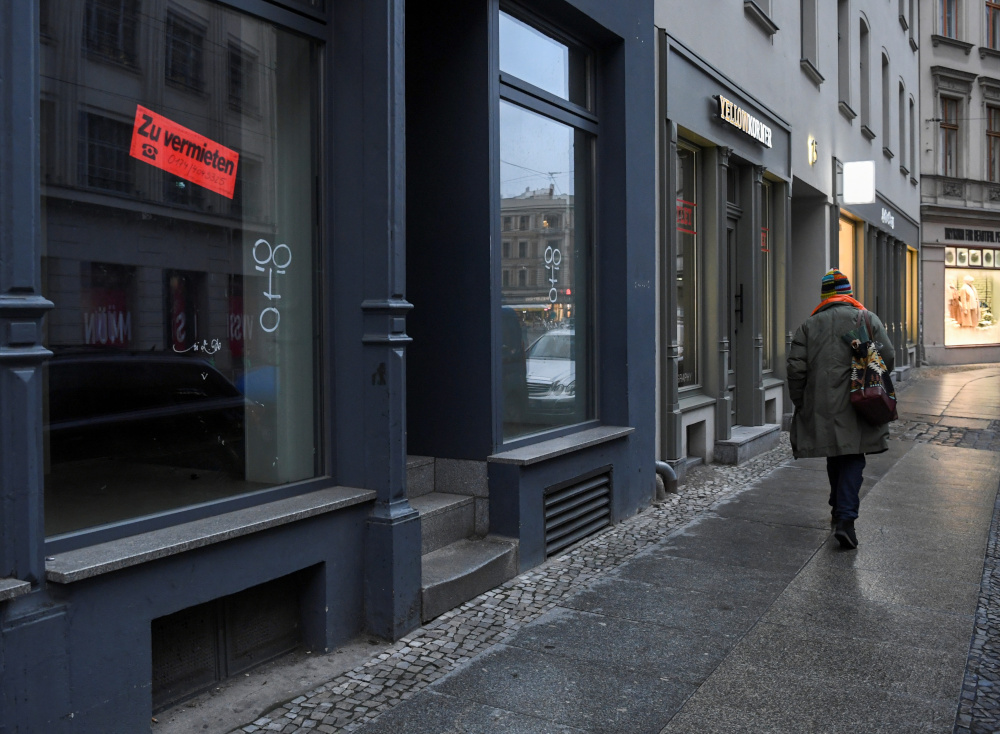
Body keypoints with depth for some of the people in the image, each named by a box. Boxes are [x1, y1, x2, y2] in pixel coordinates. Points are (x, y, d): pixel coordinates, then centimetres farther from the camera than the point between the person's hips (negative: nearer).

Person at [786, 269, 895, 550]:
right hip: (855, 409, -2)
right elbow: (888, 359, -2)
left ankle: (839, 509, 32)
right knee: (852, 460, 1)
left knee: (835, 458, 18)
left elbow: (796, 368, -1)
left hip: (821, 408, 2)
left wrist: (800, 403, 10)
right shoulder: (868, 319, 1)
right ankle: (845, 518, -11)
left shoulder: (809, 325, 4)